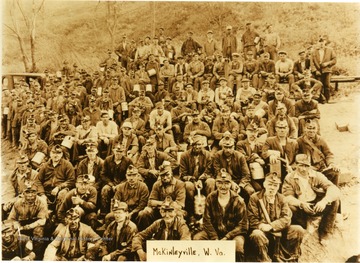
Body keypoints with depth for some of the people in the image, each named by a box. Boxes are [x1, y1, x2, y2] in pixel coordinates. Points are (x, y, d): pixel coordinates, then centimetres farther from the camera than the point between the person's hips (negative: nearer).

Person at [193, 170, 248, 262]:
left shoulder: (238, 201, -10)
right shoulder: (210, 198, -3)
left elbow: (242, 225, -10)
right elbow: (207, 221, -3)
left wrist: (226, 238, -20)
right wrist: (215, 239, -17)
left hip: (233, 233, -3)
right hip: (214, 231, 3)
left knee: (238, 243, -34)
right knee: (197, 238, -21)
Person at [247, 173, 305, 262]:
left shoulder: (281, 198, 7)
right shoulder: (255, 198, -2)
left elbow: (287, 218, -5)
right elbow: (252, 219, -7)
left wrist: (271, 226, -21)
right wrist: (261, 225, -28)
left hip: (279, 232, 4)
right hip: (262, 231, -4)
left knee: (298, 230, -18)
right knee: (257, 234, -38)